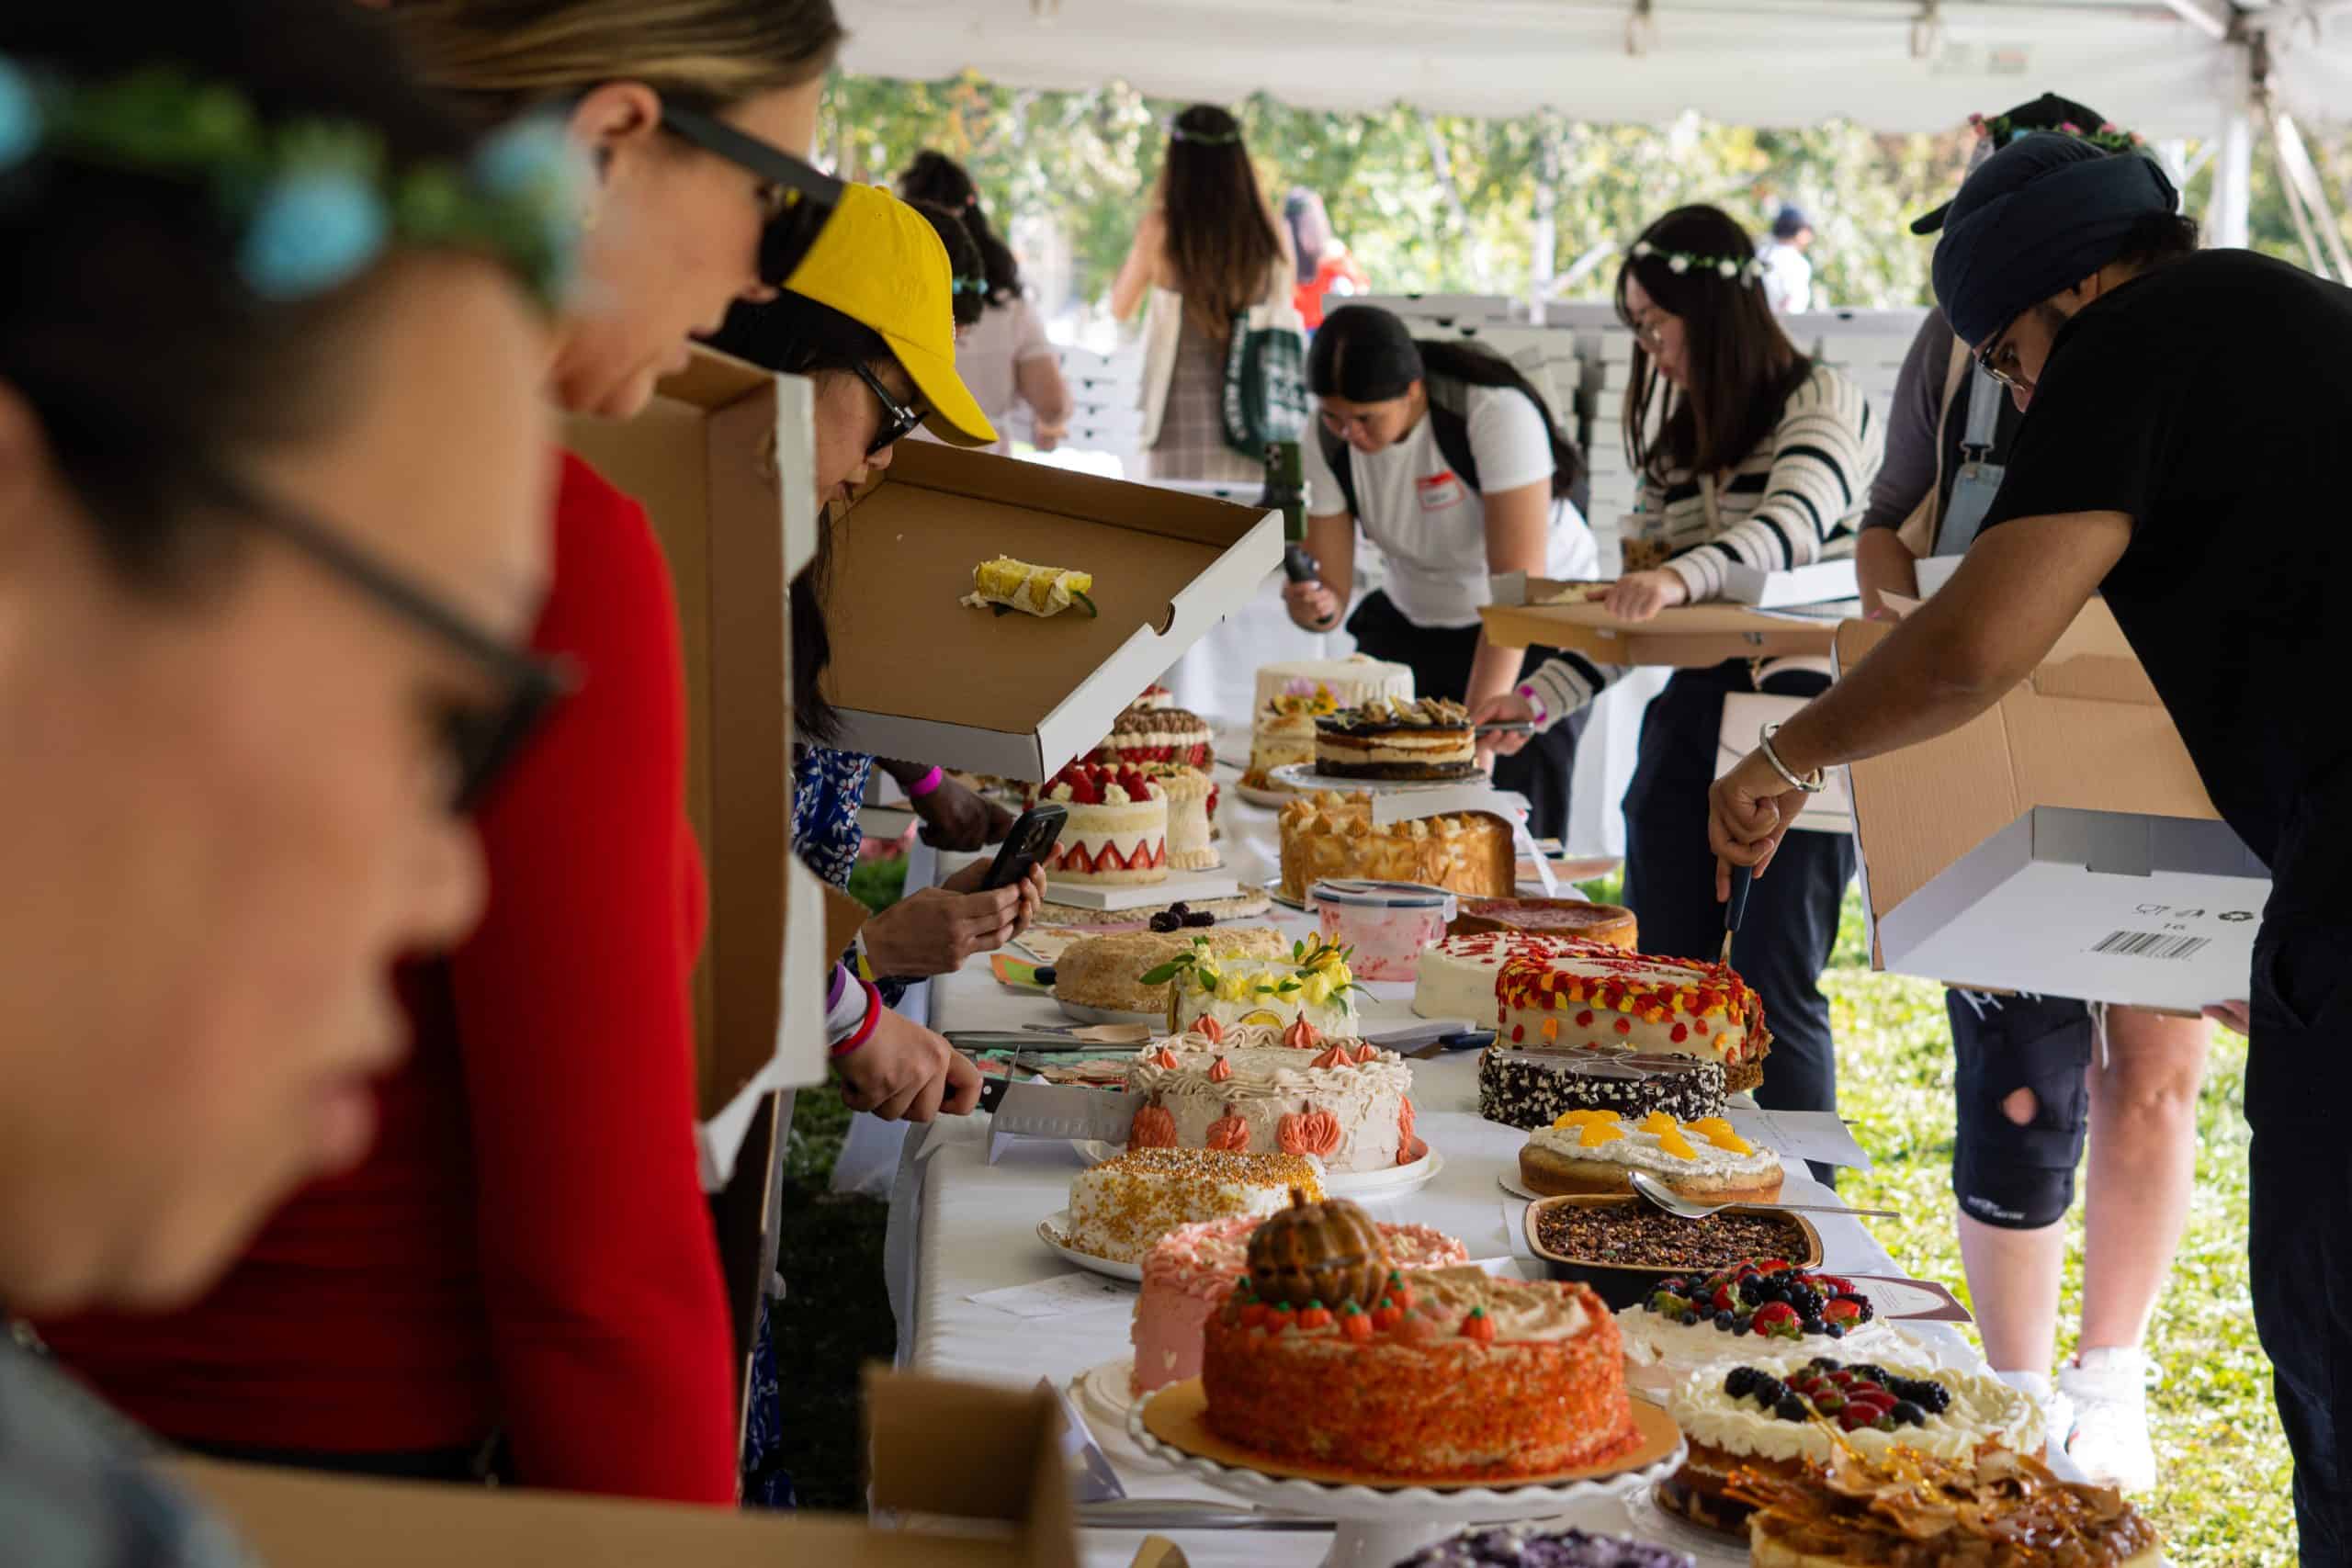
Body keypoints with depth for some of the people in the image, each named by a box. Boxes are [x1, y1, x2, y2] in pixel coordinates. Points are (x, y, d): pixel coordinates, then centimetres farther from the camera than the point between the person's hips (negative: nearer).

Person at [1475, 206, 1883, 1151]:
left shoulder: (1823, 403, -4)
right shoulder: (1674, 440, 17)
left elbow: (1793, 524, -25)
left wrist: (1682, 576, -42)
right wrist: (1538, 699, 8)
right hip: (1691, 711, 7)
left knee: (1771, 989, -8)